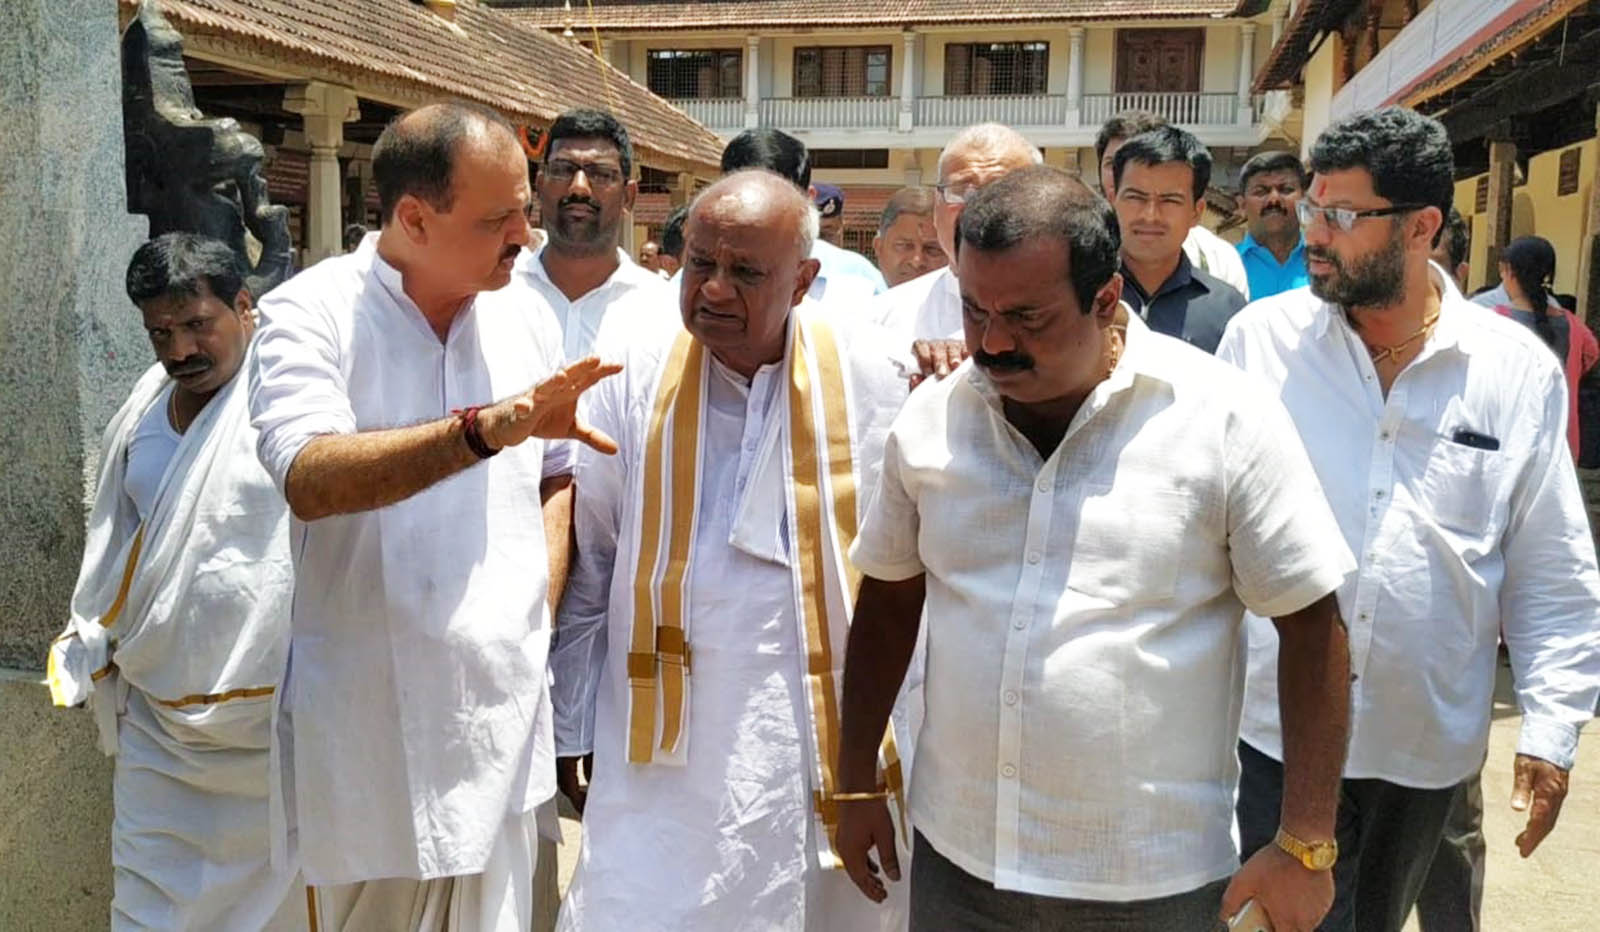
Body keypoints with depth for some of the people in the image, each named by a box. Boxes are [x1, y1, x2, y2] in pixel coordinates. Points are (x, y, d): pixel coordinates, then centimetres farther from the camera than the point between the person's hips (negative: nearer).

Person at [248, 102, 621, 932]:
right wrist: (490, 426, -36)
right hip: (368, 720, -3)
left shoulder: (527, 318, 6)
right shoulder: (309, 314, -9)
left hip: (503, 708, 4)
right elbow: (309, 479, -26)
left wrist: (539, 606, 5)